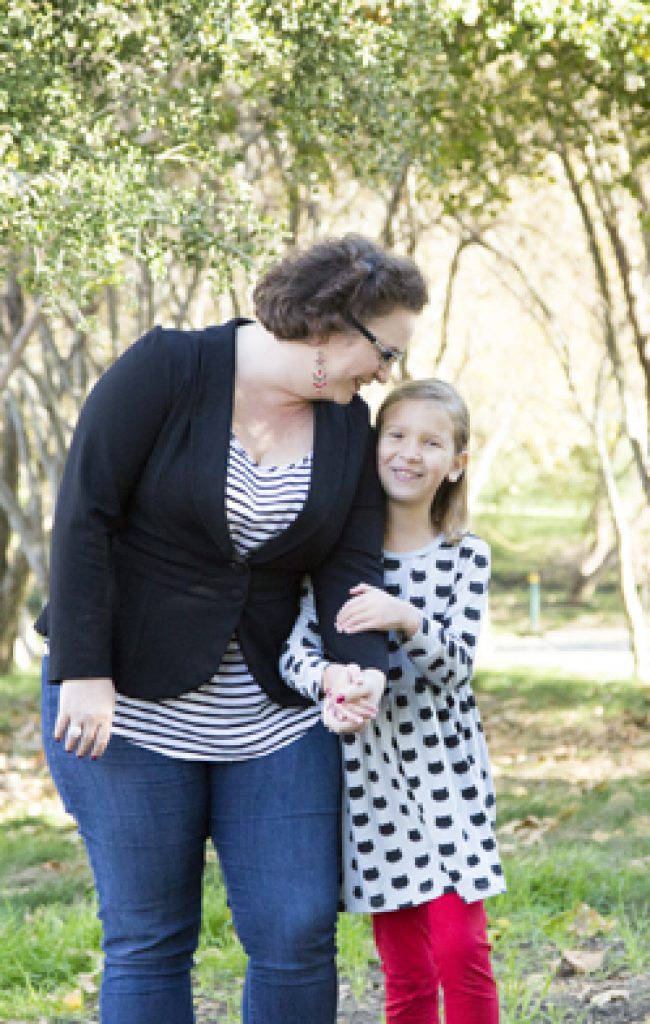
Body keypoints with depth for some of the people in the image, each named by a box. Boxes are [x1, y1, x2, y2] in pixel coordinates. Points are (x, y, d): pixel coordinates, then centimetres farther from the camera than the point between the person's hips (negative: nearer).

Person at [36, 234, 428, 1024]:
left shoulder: (347, 424, 5)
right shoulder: (168, 368, -12)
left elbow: (350, 563, -1)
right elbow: (84, 514, -13)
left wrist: (362, 665, -21)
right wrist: (84, 674, -17)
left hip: (272, 718, 5)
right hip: (130, 705, -5)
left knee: (298, 936, -2)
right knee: (148, 943, 0)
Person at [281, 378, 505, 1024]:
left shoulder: (465, 558, 1)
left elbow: (456, 664, -9)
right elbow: (294, 650, -7)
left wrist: (405, 619, -28)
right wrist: (330, 680, -29)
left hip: (447, 770, 0)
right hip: (370, 770, 0)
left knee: (462, 951, -8)